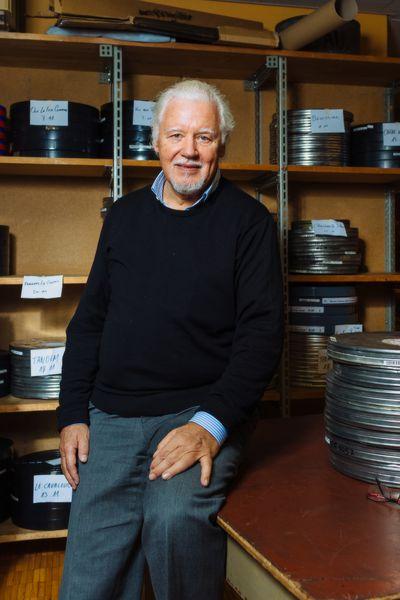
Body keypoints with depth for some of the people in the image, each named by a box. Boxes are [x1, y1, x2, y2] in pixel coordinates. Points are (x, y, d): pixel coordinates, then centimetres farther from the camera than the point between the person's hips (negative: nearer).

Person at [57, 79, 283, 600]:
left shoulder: (247, 220, 0)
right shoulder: (124, 215, 12)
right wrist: (73, 414, 6)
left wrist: (211, 424, -18)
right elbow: (89, 320, 15)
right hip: (111, 419, 4)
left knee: (173, 516, -30)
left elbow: (261, 332, -6)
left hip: (203, 413, -3)